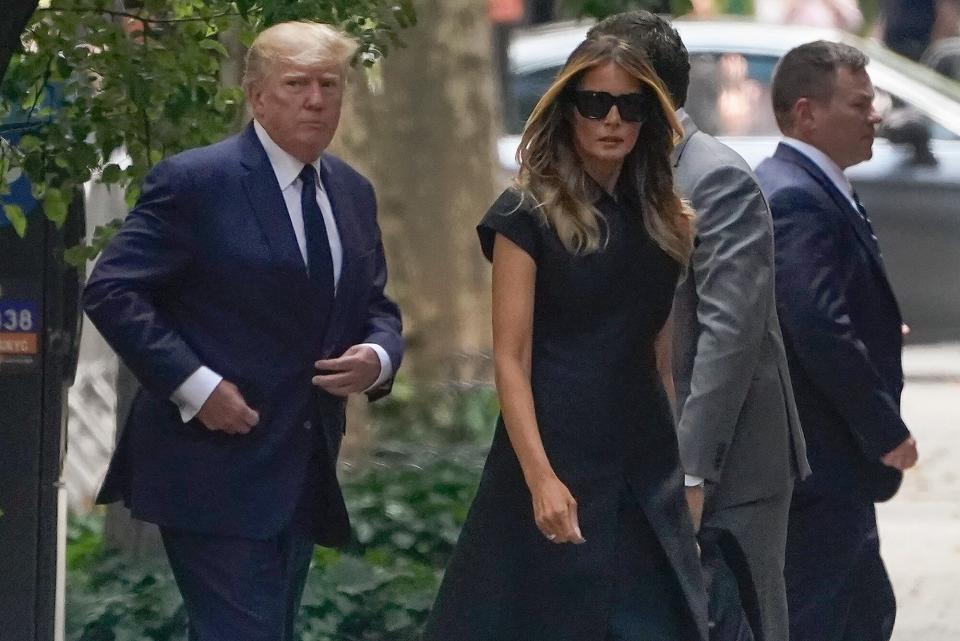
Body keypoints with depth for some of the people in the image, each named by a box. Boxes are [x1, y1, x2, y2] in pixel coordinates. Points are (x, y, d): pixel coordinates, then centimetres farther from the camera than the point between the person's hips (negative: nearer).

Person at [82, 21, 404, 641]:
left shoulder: (353, 193, 13)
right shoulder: (194, 181, -9)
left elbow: (376, 308, 22)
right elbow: (112, 291, -12)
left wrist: (378, 357, -2)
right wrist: (194, 384, -19)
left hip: (304, 474, 8)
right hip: (215, 470, -7)